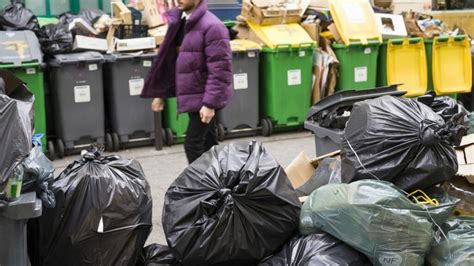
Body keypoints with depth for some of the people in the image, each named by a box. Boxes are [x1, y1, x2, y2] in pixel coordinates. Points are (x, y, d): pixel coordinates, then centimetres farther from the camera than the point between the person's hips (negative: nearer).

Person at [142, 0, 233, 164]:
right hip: (191, 95, 8)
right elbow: (169, 59, 15)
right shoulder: (178, 22, 8)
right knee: (207, 143, 15)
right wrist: (160, 93, 13)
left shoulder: (211, 26, -18)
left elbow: (220, 69, -20)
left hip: (203, 97, -8)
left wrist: (210, 103, -22)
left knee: (193, 144, -7)